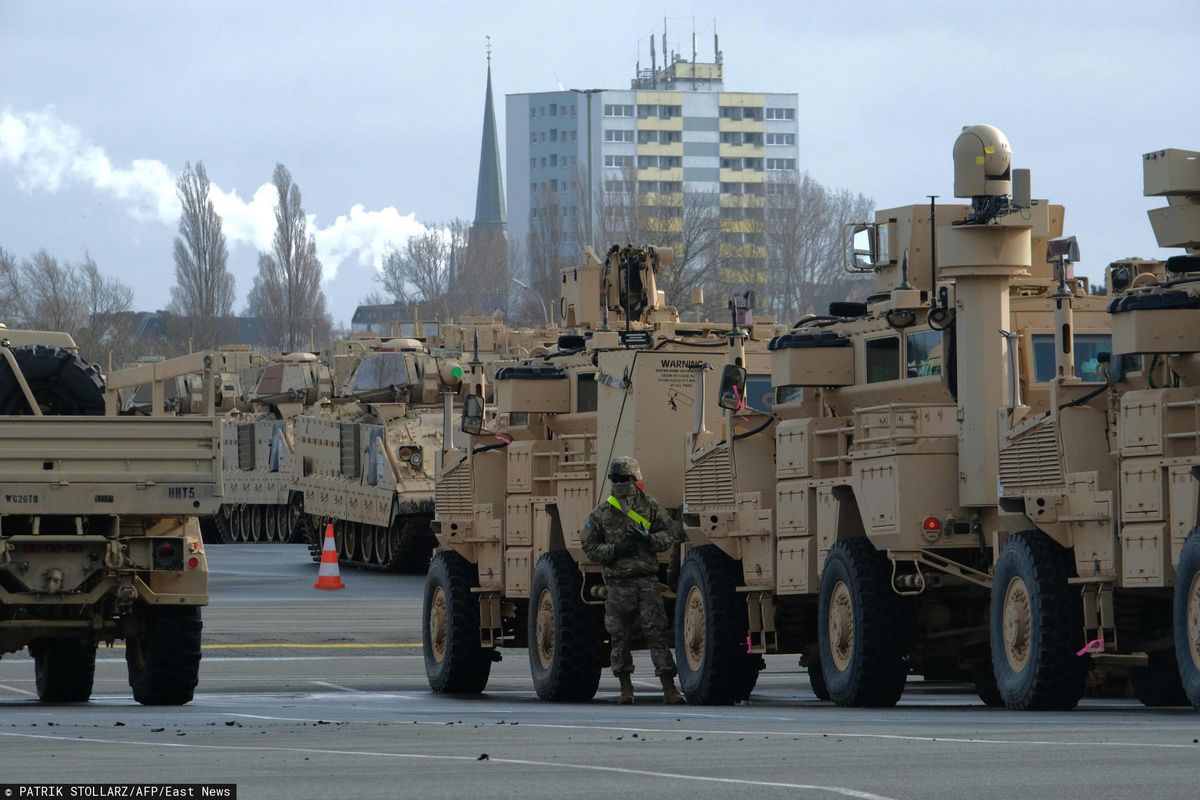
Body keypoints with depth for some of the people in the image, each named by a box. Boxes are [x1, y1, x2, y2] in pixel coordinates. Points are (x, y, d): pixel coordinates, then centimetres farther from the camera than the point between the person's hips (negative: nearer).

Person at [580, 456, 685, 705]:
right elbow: (590, 547, 7)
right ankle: (626, 688, 14)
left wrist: (648, 539, -10)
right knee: (620, 637, 4)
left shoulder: (650, 506, 7)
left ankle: (669, 688, -9)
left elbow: (669, 535, 10)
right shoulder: (601, 513, 6)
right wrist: (616, 549, -10)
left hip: (647, 579, -1)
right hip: (618, 581, 1)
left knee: (658, 633, -7)